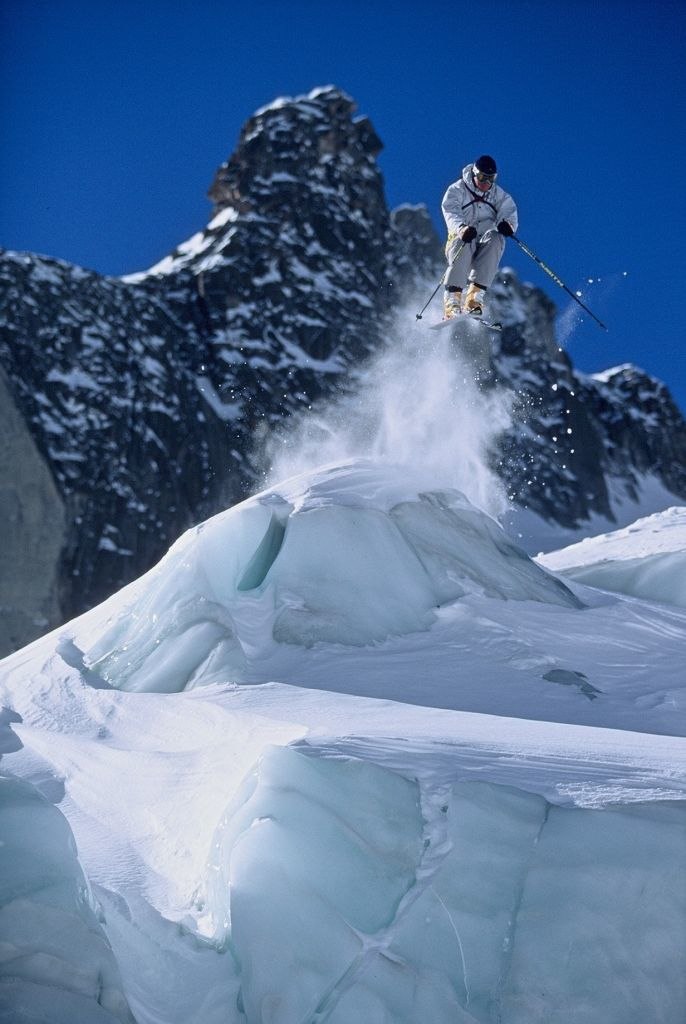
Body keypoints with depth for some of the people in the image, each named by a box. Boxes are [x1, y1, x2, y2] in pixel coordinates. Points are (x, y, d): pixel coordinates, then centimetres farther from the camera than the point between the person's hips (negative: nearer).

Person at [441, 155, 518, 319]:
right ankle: (451, 303, -42)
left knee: (495, 238, -32)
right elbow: (451, 213, -13)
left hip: (485, 244, 2)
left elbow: (508, 211, -4)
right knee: (463, 245, -37)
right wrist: (461, 228, -36)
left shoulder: (499, 194, 14)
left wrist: (508, 224, -31)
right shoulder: (457, 190, 5)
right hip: (461, 238, -2)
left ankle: (475, 297, -38)